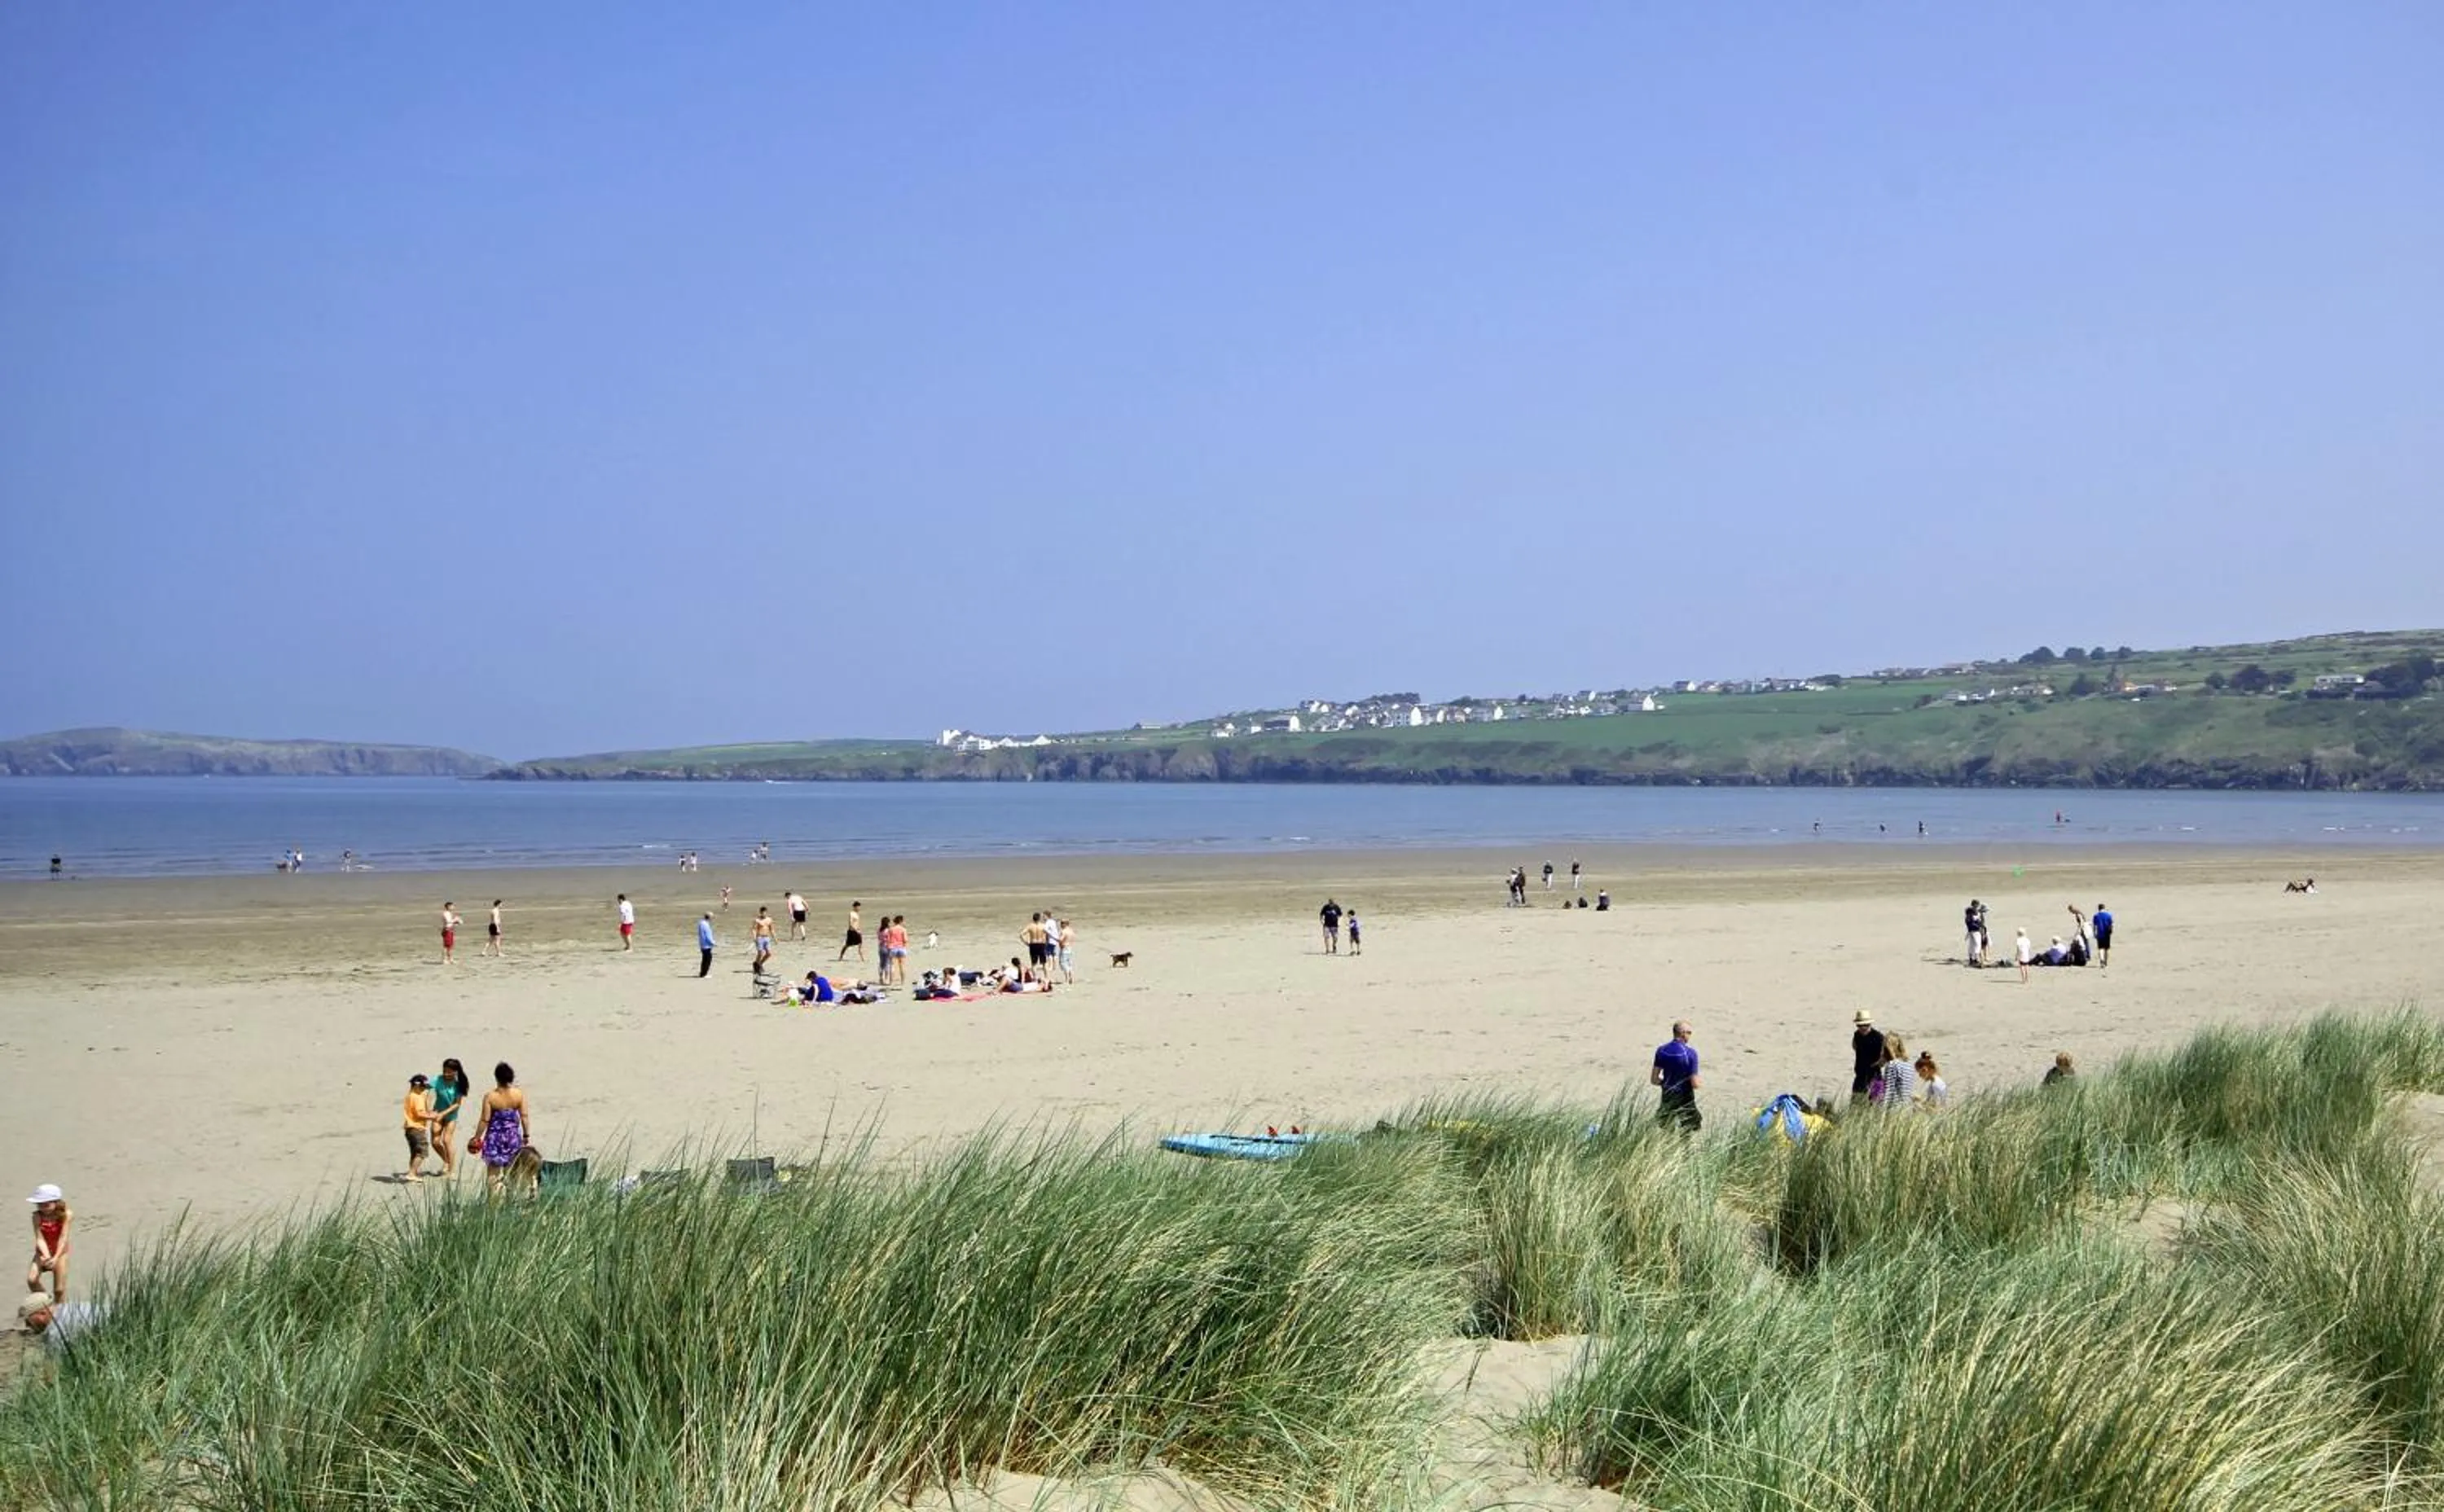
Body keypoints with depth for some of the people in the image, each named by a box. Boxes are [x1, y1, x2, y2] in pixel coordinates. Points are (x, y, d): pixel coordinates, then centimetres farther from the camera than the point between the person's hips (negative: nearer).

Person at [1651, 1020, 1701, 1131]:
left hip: (1667, 1100, 4)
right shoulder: (1690, 1053, -16)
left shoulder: (1661, 1050, -3)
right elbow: (1695, 1084, -15)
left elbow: (1654, 1080, -1)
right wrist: (1701, 1084, 7)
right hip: (1686, 1101, -4)